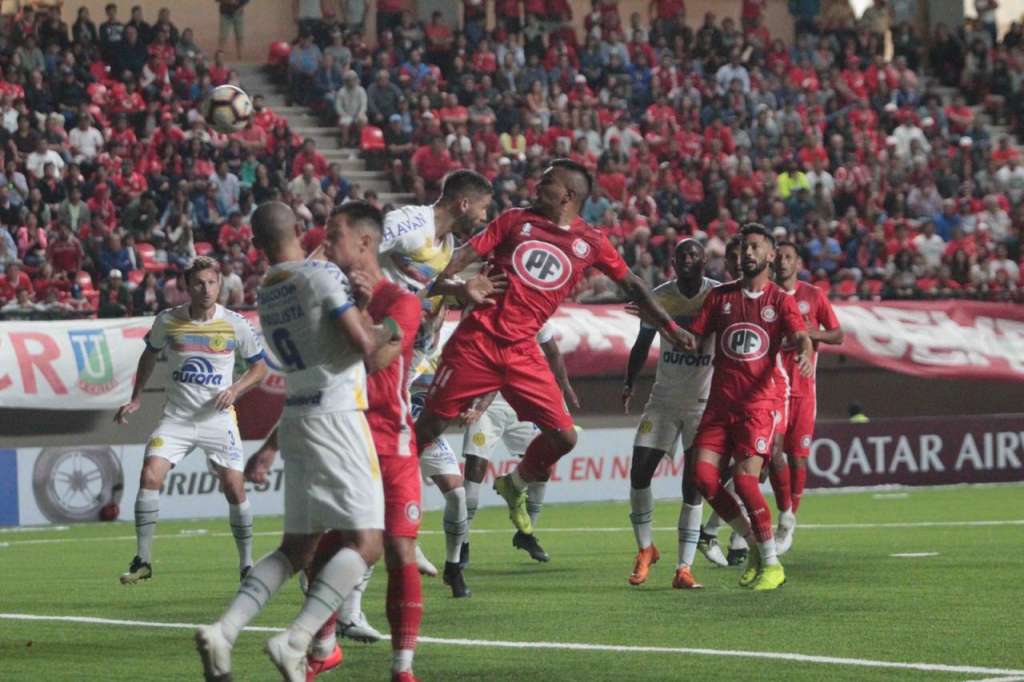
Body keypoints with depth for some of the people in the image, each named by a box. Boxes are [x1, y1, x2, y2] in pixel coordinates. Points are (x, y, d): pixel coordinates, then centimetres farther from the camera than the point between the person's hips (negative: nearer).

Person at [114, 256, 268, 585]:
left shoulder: (235, 324, -5)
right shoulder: (167, 321, -2)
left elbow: (259, 366, 7)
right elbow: (150, 354, 18)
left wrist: (235, 390, -10)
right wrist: (136, 399, 13)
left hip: (218, 418, -1)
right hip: (176, 416, 1)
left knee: (234, 488, -6)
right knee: (149, 475, -16)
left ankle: (247, 563, 12)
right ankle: (143, 560, -7)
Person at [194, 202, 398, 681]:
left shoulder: (266, 291, 13)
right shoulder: (323, 275, -10)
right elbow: (362, 343, -16)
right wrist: (388, 330, 2)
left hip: (294, 419, 8)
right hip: (337, 417, -8)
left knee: (296, 547, 14)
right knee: (365, 542, -8)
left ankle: (223, 631, -1)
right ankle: (294, 641, -19)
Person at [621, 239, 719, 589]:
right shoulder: (659, 296, 0)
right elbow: (642, 344, 13)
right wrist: (629, 383, 7)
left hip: (705, 401, -3)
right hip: (664, 399, 3)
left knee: (694, 483, -5)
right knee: (639, 471, -5)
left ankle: (684, 568, -4)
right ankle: (645, 549, 16)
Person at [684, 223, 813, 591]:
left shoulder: (781, 300, 3)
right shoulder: (720, 296, 12)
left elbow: (800, 336, -12)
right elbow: (693, 338, 10)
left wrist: (805, 353, -35)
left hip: (758, 402, -4)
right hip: (720, 402, 4)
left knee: (745, 478, -16)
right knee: (702, 475, -9)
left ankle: (772, 564, -4)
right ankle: (753, 542, 11)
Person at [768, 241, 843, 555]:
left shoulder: (813, 296, 5)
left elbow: (838, 336, 7)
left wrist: (815, 333, -12)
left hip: (803, 387, 0)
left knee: (797, 456, 2)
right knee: (774, 451, -15)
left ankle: (790, 520, 16)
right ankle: (785, 514, -1)